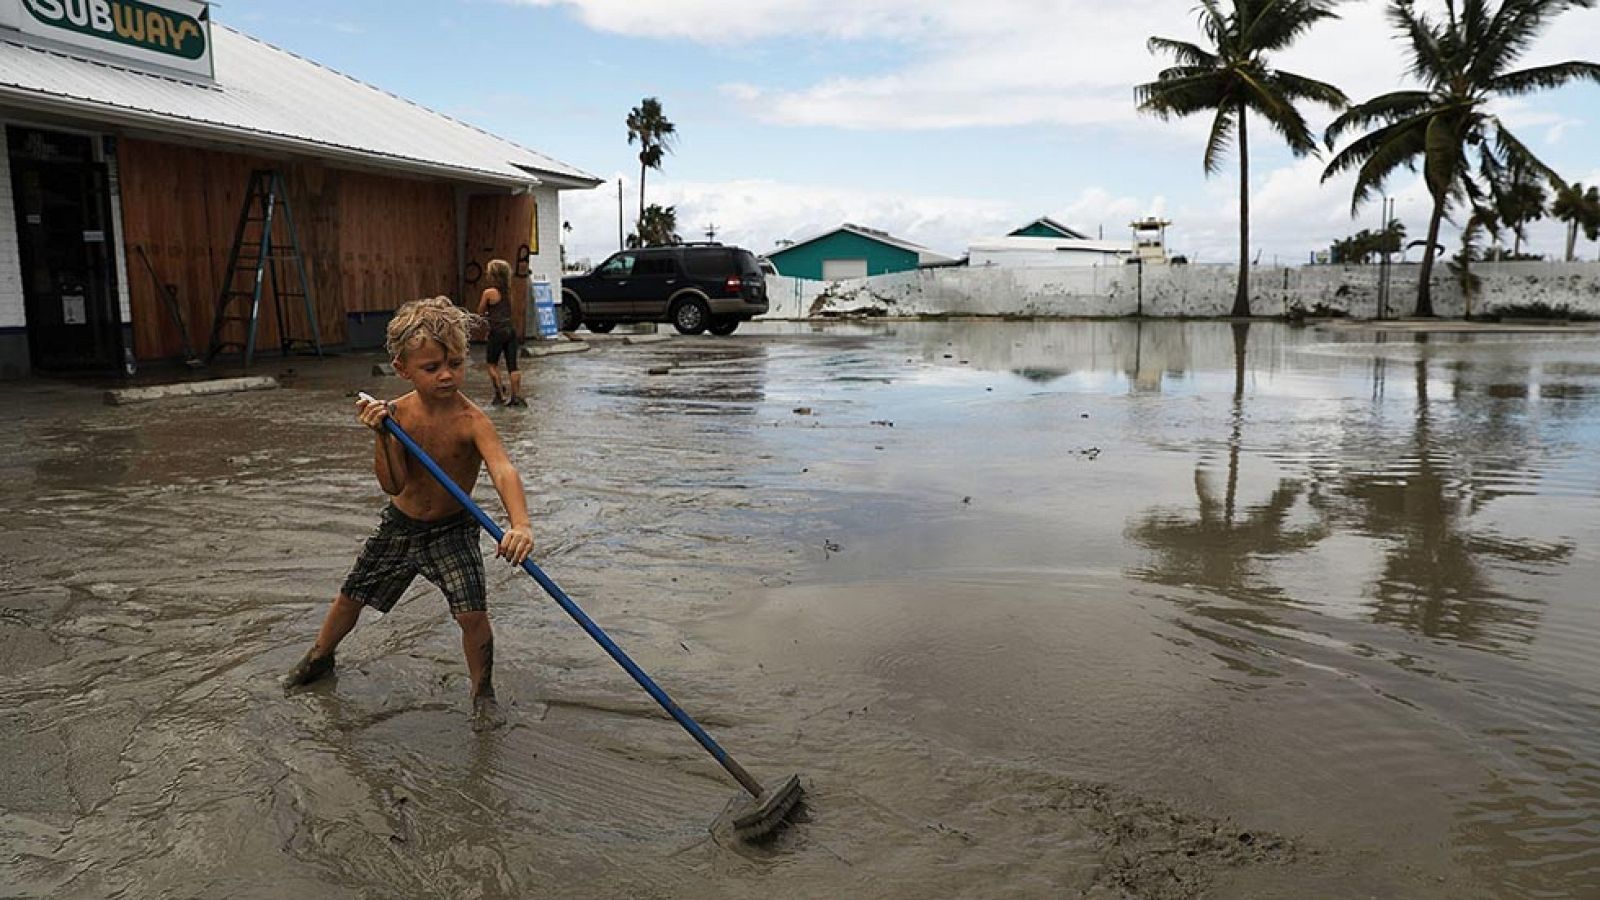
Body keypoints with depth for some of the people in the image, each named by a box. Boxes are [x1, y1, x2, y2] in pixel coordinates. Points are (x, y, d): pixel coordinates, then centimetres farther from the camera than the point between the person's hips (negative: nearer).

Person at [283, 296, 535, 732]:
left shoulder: (471, 420, -27)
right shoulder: (398, 413, -14)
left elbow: (504, 471, -43)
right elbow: (393, 484, -17)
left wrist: (520, 523, -60)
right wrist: (383, 435, -32)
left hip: (452, 530, -4)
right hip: (400, 525, 4)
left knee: (472, 613, -16)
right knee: (353, 594, 19)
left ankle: (483, 692, 10)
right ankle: (320, 655, 50)